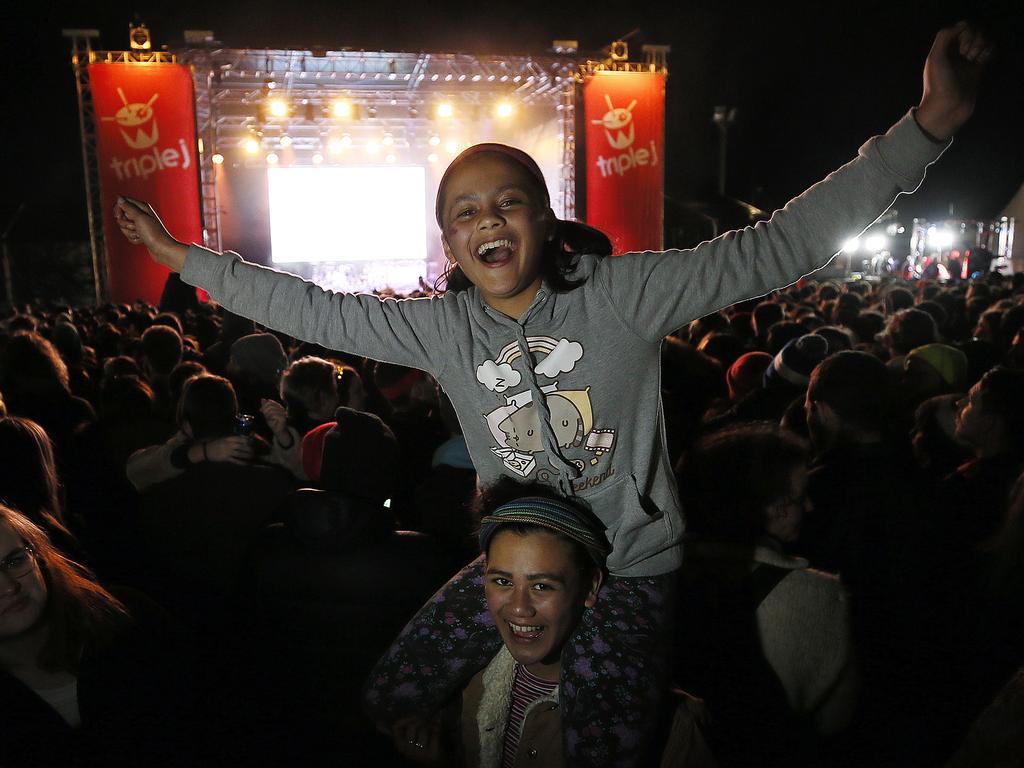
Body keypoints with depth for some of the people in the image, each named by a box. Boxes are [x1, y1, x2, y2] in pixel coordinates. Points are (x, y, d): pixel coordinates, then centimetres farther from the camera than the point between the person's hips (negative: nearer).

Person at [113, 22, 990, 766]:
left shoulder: (624, 293, -15)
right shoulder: (439, 327, -6)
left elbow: (775, 247, -18)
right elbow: (311, 309, -1)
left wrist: (928, 127, -24)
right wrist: (181, 254, 1)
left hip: (630, 569, -3)